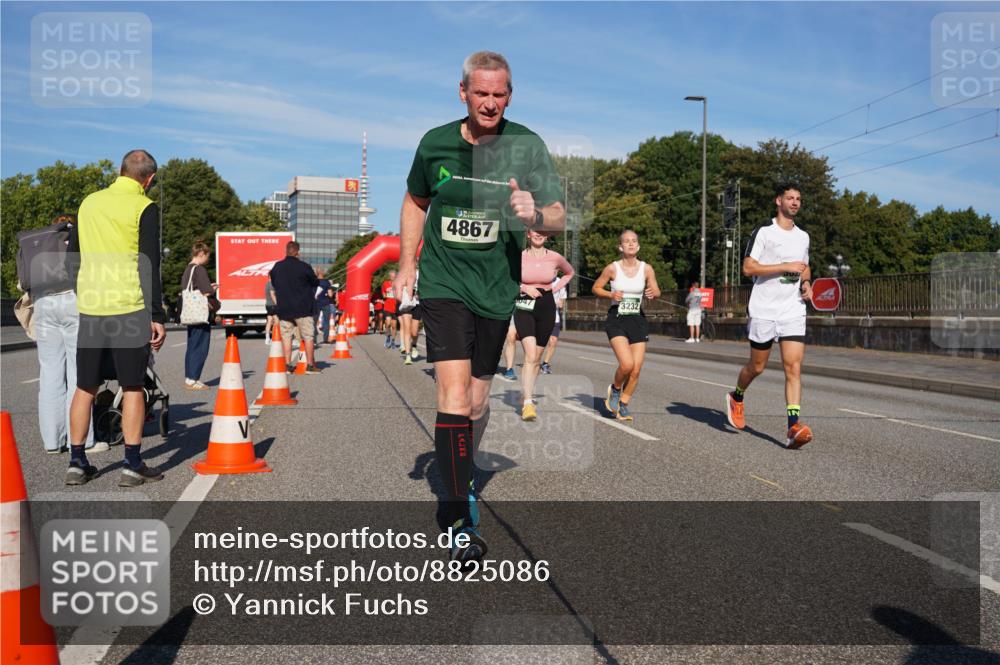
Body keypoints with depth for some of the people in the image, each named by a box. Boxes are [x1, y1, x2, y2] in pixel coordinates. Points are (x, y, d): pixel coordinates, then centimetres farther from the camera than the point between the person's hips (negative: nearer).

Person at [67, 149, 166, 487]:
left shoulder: (89, 202, 12)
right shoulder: (144, 208, -6)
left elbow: (73, 256, 19)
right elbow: (149, 266, -12)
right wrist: (157, 316, -10)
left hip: (89, 309, 5)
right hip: (129, 309, -5)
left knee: (85, 388, 11)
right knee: (132, 387, 2)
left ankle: (77, 463, 15)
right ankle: (133, 466, 5)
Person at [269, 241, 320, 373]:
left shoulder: (276, 267, 2)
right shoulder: (304, 267, -10)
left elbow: (274, 283, 16)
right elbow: (315, 283, 2)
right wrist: (319, 279, 23)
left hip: (283, 308, 3)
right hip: (302, 308, -3)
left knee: (286, 336, 8)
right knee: (308, 336, 4)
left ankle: (288, 365, 5)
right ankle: (310, 365, 4)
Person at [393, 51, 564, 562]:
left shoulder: (527, 147, -4)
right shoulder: (435, 143, -1)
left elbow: (558, 218, -7)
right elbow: (416, 203, 16)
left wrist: (535, 216, -30)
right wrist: (406, 264, 10)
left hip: (496, 289, 1)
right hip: (443, 283, -1)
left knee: (477, 401, 11)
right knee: (453, 393, -16)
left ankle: (460, 483, 38)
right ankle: (461, 522, -12)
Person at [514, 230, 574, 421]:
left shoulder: (555, 258, 2)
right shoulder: (519, 257, -3)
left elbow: (569, 273, 22)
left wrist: (555, 288, 7)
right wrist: (523, 287, -10)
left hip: (546, 307, 3)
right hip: (524, 309, -3)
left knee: (536, 358, 11)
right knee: (530, 355, -18)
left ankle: (526, 395, 28)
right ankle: (527, 404, -21)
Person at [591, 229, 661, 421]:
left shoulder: (646, 269, 0)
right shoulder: (612, 268, -4)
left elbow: (656, 291, 9)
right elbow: (596, 288, 6)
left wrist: (652, 294, -15)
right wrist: (611, 294, -12)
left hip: (637, 320, 3)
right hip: (616, 320, -3)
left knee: (636, 369, -1)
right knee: (626, 364, -20)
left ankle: (623, 405, 19)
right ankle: (615, 388, 12)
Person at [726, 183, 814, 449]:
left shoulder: (803, 236, 15)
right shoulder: (763, 232, -4)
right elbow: (748, 268, -13)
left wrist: (806, 283, 7)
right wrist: (786, 267, -17)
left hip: (793, 311, 4)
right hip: (763, 310, -4)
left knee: (794, 367, -10)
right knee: (757, 366, 9)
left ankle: (793, 427, -15)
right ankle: (737, 398, 39)